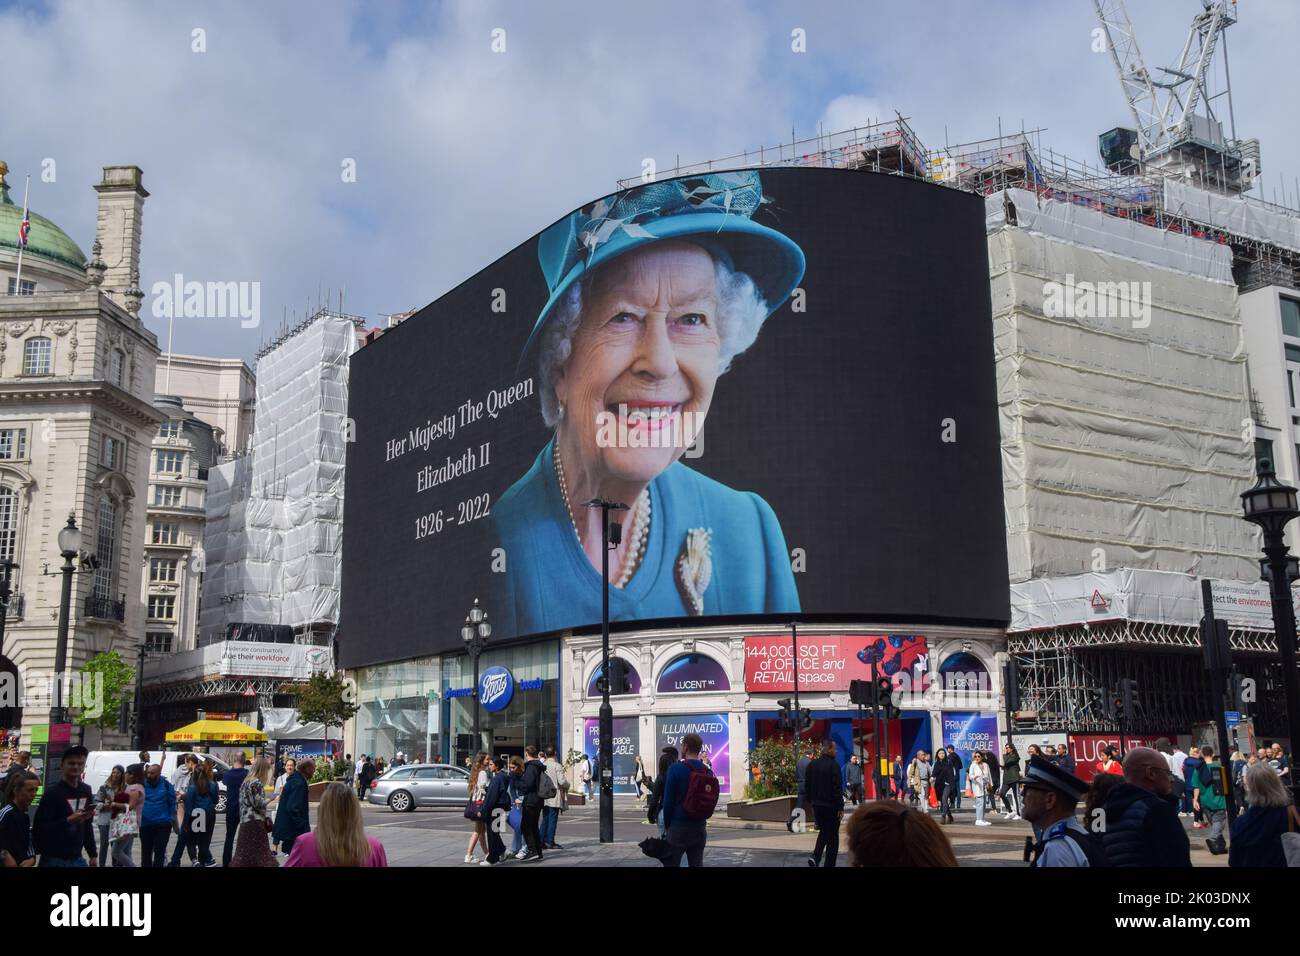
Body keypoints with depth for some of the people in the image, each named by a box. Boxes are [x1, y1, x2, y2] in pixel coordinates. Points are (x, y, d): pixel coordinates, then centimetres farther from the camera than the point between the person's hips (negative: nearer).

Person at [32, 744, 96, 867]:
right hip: (54, 859, -6)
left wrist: (92, 854, 14)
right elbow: (39, 828, -17)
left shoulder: (86, 790, 10)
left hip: (77, 858, 6)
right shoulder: (52, 791, -11)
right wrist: (68, 820, -26)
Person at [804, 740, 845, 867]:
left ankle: (815, 857, 2)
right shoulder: (833, 765, -15)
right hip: (831, 804, -6)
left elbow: (807, 784, 10)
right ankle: (829, 864, 8)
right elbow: (837, 787, -17)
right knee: (832, 835, 7)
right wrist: (840, 807, -13)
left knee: (823, 831, 21)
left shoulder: (812, 764, 4)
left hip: (817, 804, 6)